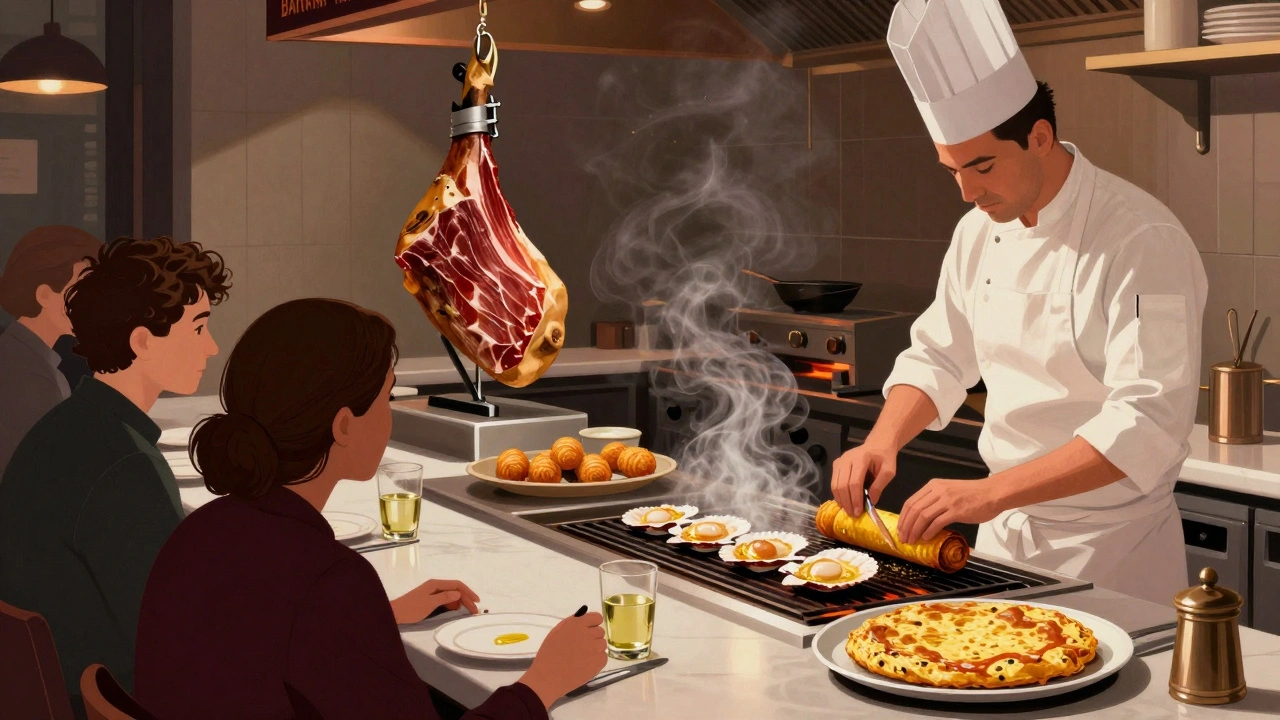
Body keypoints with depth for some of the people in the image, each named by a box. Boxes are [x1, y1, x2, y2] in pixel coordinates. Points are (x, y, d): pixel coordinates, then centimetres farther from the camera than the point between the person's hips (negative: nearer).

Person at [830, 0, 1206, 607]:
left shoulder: (1142, 241, -21)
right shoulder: (980, 232, 1)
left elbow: (1147, 424, -28)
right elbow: (937, 357, 10)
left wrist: (991, 493, -34)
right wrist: (883, 441, -10)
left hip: (1109, 553, -6)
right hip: (1003, 535, 7)